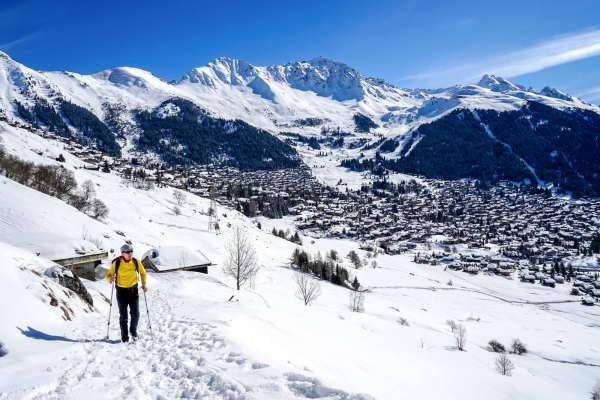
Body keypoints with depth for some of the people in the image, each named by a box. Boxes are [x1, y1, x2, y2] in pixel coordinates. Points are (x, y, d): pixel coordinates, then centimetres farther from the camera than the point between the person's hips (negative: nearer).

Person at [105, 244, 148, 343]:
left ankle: (133, 331, 29)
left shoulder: (136, 262, -8)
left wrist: (144, 284, -2)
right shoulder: (116, 263, -13)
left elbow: (143, 273, 9)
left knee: (135, 314, 1)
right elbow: (108, 275, -7)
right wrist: (110, 279, -29)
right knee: (123, 316, 6)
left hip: (134, 290, 1)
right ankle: (125, 337, 21)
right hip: (121, 291, -1)